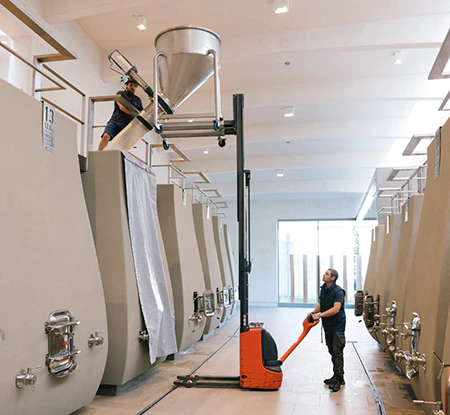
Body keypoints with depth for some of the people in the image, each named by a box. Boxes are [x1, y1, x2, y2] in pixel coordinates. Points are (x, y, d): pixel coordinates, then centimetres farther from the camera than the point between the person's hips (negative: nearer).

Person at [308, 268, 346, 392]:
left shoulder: (338, 291, -18)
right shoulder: (323, 289, 9)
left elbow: (336, 309, -27)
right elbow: (321, 304, 19)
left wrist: (320, 315, -30)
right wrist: (313, 312, 0)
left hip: (337, 326, -8)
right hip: (327, 326, 9)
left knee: (337, 352, -8)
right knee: (332, 351, 14)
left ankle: (338, 379, -5)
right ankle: (337, 377, 24)